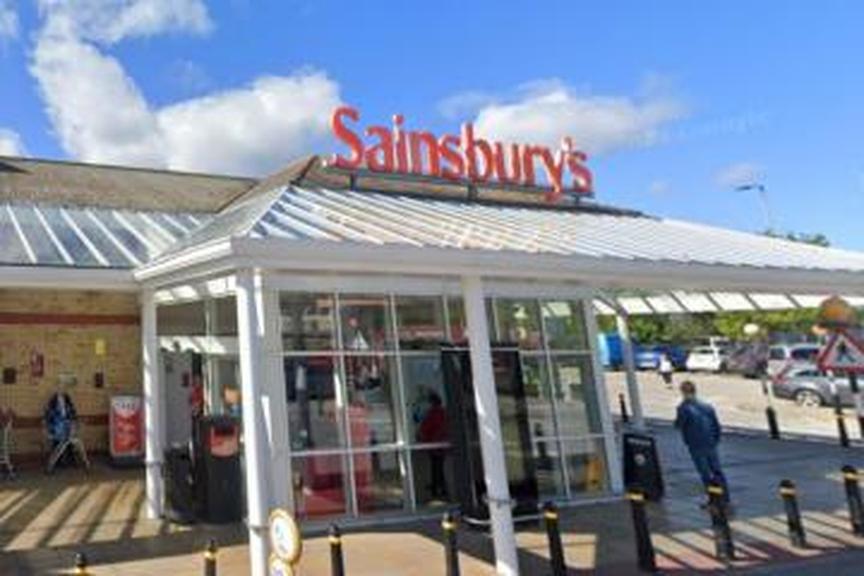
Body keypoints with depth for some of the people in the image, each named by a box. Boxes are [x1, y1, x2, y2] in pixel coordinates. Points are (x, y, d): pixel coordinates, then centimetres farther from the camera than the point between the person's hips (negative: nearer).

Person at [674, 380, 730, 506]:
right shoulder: (707, 407, 5)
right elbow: (717, 426, 9)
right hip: (710, 444, 5)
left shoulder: (684, 408, -13)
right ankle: (725, 498, 19)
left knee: (705, 474, 3)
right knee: (717, 471, 14)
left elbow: (678, 424, -5)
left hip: (696, 447, -5)